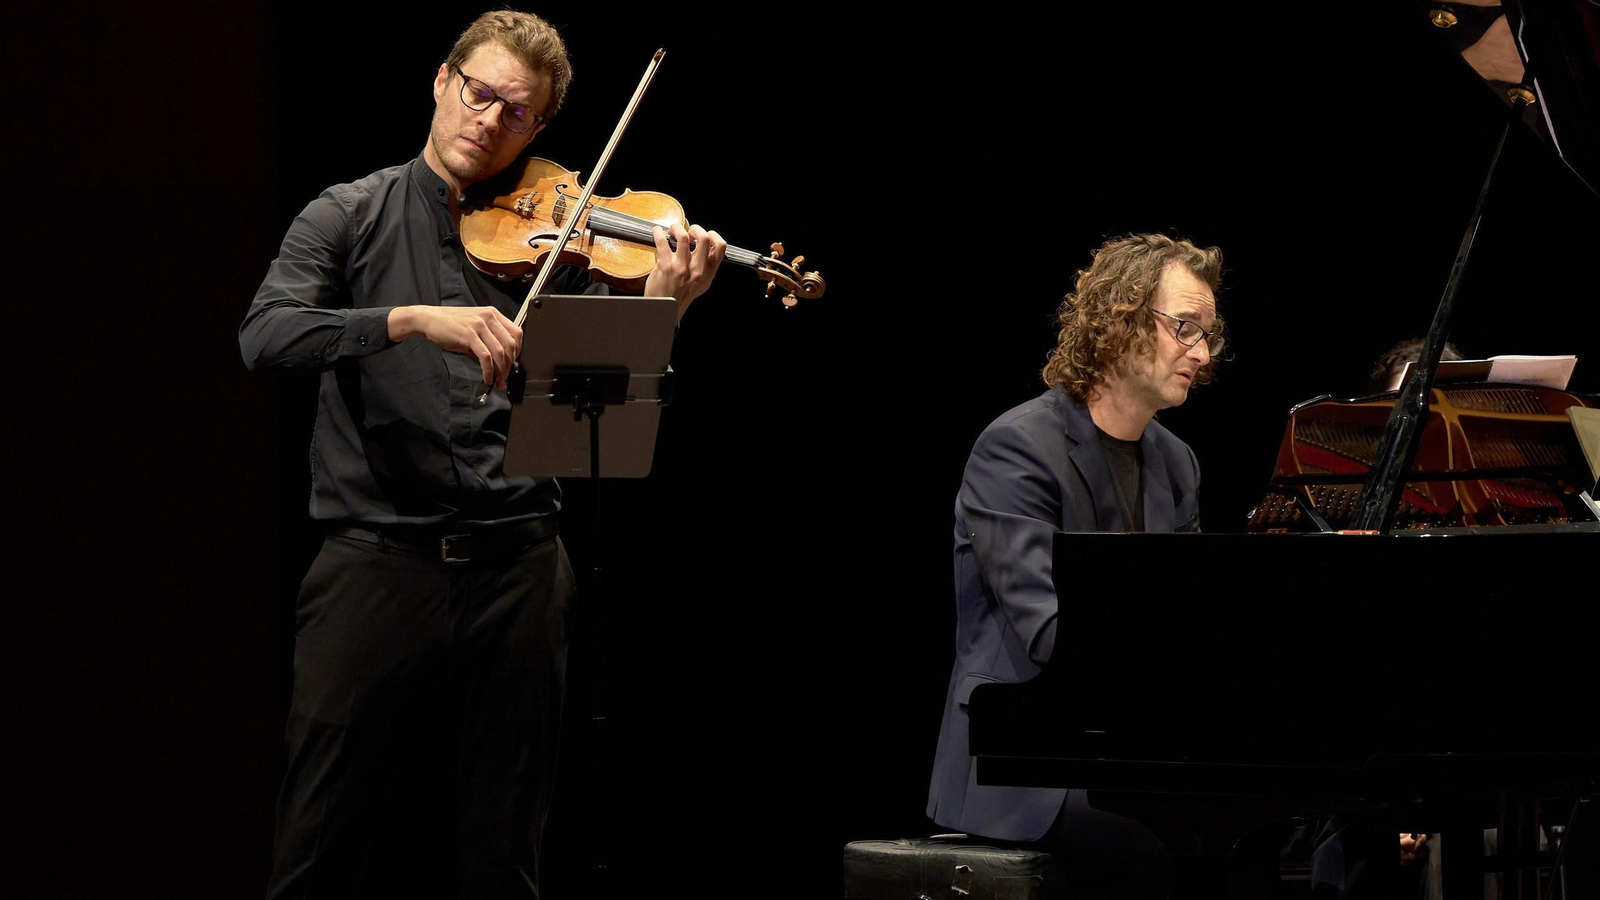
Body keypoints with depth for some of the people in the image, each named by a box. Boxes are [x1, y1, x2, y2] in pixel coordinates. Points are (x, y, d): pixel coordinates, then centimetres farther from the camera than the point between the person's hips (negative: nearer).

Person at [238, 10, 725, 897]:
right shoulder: (352, 216, 5)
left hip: (516, 567, 2)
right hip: (378, 562, -2)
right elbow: (266, 335, -12)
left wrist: (662, 307, -11)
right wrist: (417, 318, -23)